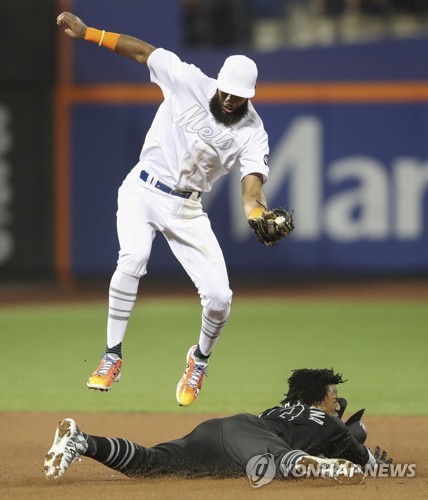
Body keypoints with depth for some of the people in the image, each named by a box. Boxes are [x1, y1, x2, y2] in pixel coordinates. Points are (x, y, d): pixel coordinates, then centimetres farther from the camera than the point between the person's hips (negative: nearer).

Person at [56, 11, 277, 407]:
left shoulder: (252, 133, -11)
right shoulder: (190, 83, -11)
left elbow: (252, 182, -23)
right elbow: (142, 51, -5)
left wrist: (258, 213, -46)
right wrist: (86, 32, -11)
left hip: (185, 208, 1)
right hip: (142, 191, -1)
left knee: (219, 296, -10)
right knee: (132, 260, -27)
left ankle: (200, 359, 21)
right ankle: (112, 356, -15)